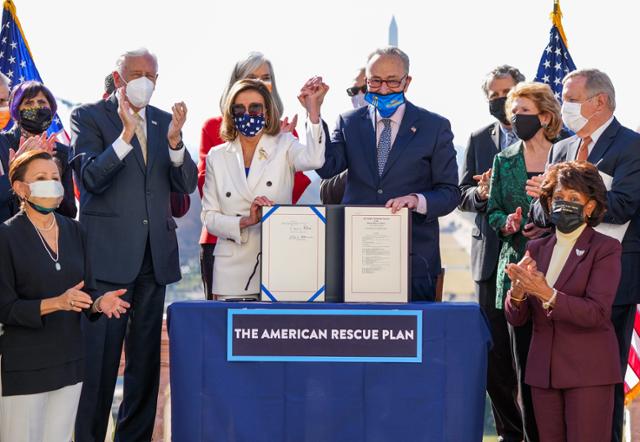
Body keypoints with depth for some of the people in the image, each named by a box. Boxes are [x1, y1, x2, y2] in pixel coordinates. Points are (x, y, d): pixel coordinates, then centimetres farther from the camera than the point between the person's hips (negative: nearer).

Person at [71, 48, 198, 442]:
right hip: (108, 254, -5)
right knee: (100, 358, -5)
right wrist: (126, 135, -24)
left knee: (146, 358, 10)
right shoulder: (89, 116, 0)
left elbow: (187, 184, 5)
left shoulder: (165, 120, 12)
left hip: (154, 256, 5)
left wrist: (175, 141, -13)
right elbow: (89, 178, -13)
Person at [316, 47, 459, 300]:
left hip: (414, 259, -1)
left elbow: (450, 193, 2)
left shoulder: (435, 127, 4)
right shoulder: (349, 123, 11)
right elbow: (326, 168, -5)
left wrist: (417, 200, -18)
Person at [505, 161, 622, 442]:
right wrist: (518, 288, -15)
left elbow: (597, 313, -16)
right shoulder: (537, 248, 11)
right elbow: (515, 318, 7)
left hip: (588, 373, -5)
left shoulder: (605, 249, -4)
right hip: (543, 373, 5)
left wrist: (546, 294, -27)